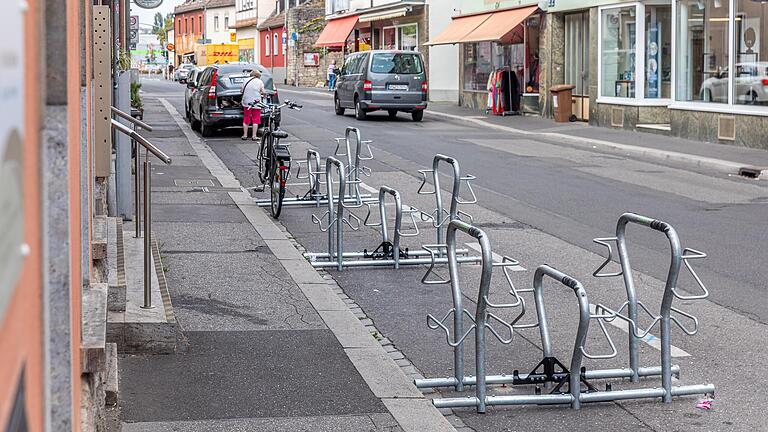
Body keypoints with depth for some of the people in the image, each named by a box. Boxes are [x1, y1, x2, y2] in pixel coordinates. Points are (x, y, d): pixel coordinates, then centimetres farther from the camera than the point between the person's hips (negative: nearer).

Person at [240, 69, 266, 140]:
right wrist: (262, 93, 16)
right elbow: (263, 92, -6)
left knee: (246, 119, 10)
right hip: (256, 102, -2)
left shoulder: (246, 81, 4)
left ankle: (245, 135, 12)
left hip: (246, 103, 2)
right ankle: (254, 136, 0)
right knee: (255, 120, 3)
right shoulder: (260, 82, -2)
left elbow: (241, 90, 6)